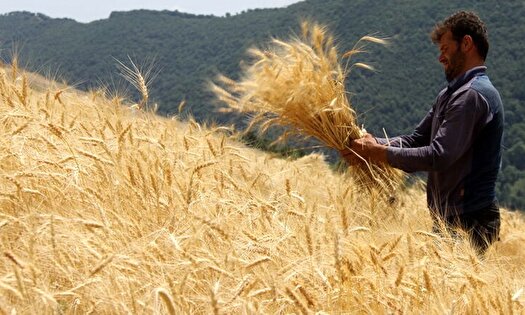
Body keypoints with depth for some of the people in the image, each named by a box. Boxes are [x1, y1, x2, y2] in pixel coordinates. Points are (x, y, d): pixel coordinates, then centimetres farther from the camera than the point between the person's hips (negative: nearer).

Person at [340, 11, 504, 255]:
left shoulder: (473, 95, -17)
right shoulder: (450, 95, 16)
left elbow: (438, 156, -25)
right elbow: (417, 139, 12)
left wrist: (379, 153, -19)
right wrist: (373, 142, -5)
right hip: (452, 217, 9)